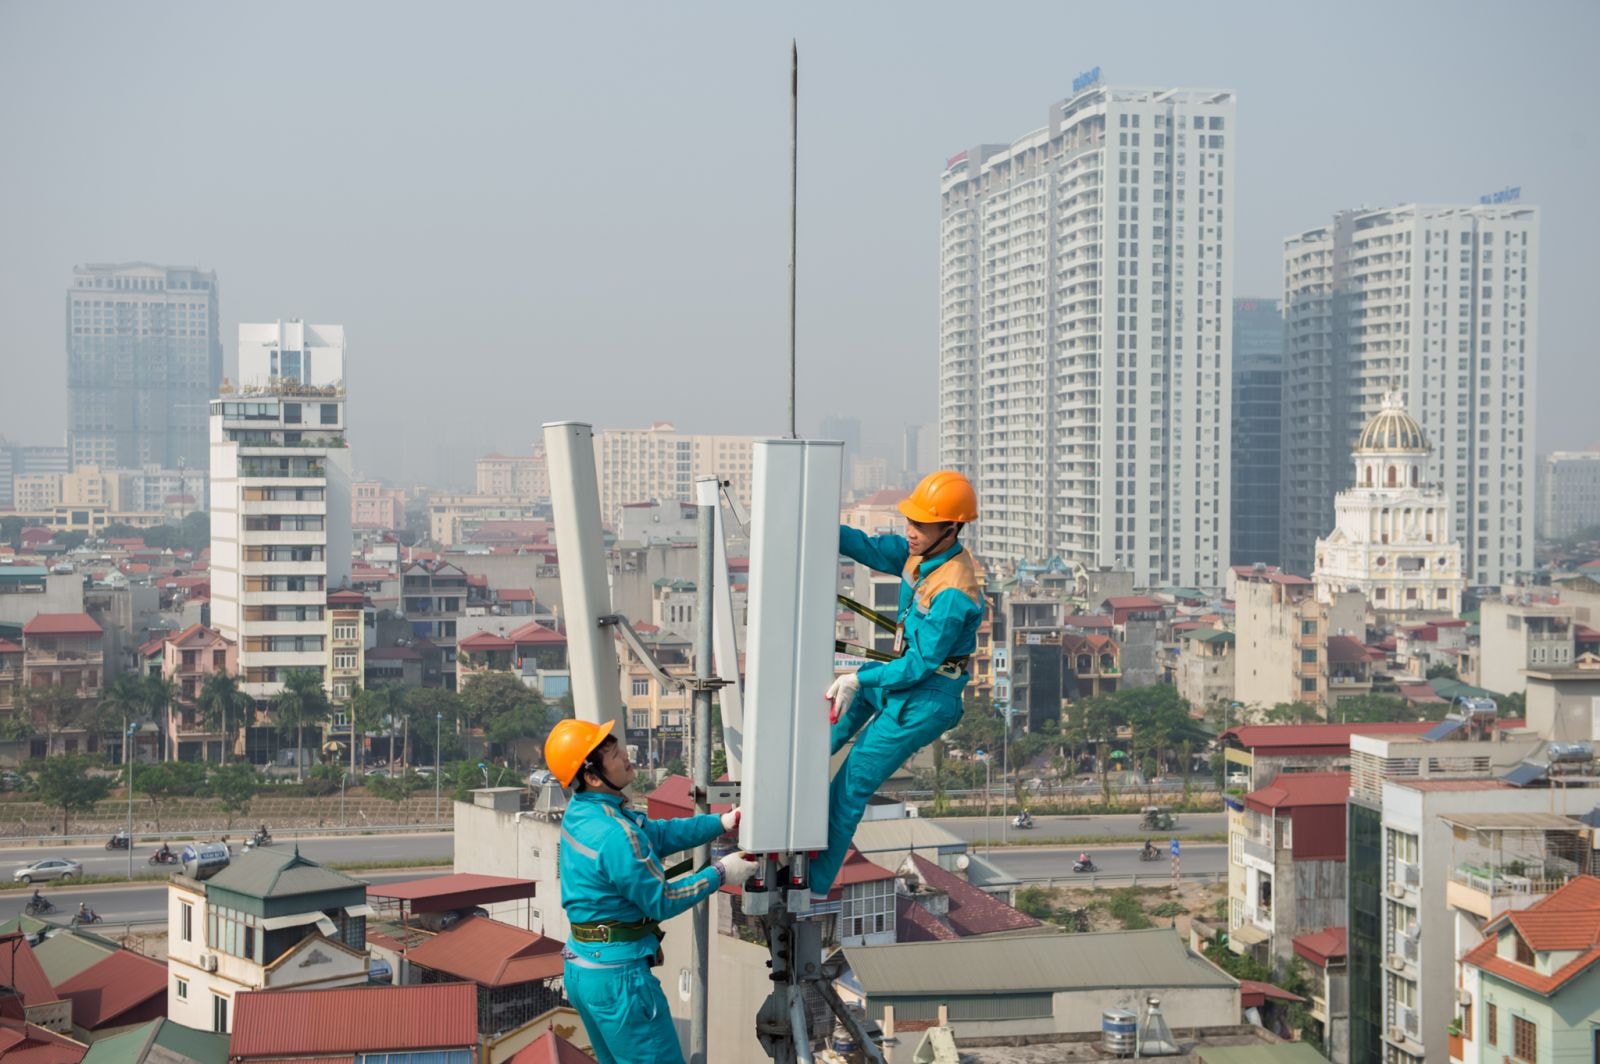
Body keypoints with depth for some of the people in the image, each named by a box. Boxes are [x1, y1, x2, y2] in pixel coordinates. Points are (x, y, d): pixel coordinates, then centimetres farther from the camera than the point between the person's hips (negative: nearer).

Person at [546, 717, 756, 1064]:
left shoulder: (581, 810, 2)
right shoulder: (614, 835, -26)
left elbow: (657, 834, 10)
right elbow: (661, 902, -15)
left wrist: (722, 822, 5)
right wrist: (719, 873, -5)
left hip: (581, 967, 9)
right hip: (617, 973, -9)